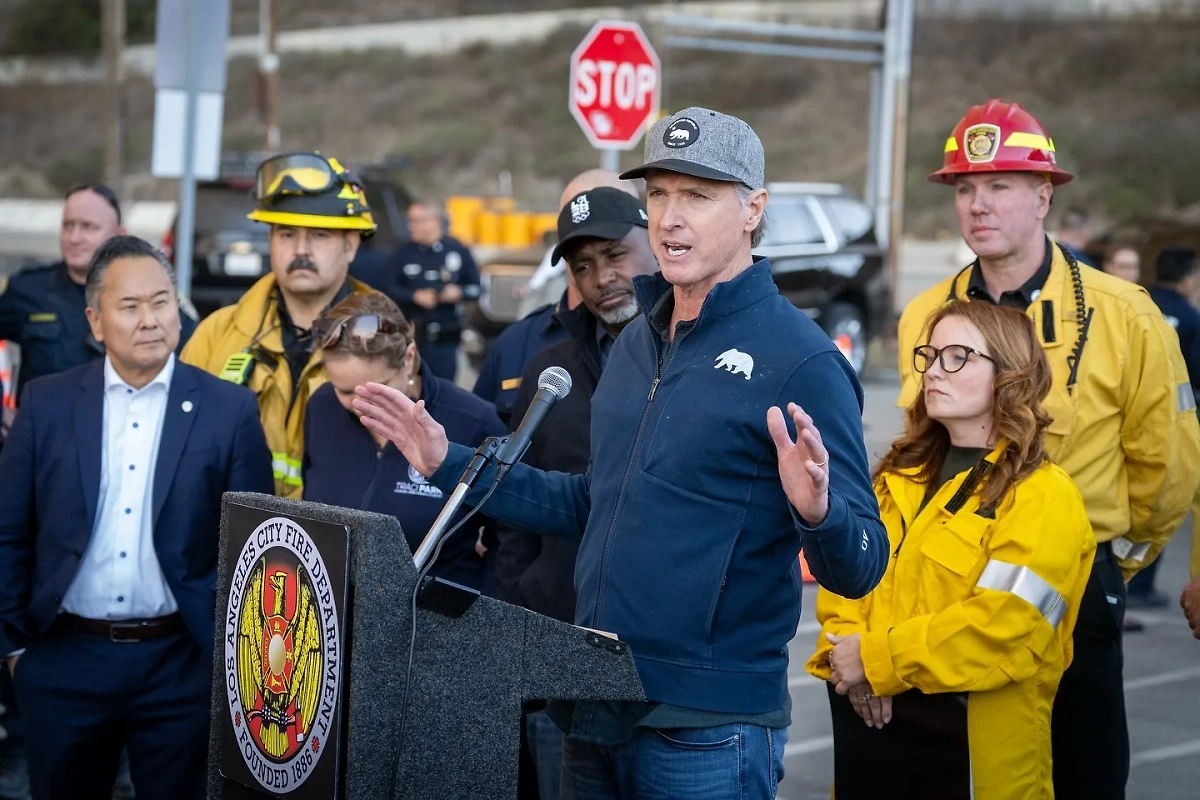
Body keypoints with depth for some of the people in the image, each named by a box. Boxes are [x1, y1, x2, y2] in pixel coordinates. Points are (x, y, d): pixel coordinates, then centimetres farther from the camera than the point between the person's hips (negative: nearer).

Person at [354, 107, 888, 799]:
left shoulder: (801, 359, -14)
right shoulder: (639, 342, 10)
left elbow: (860, 569, -15)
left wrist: (817, 511, -36)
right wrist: (449, 463, 18)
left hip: (706, 734, -7)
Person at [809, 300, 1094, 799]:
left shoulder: (1043, 498, -9)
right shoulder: (900, 473, 14)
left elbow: (1001, 627, -20)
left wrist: (878, 659, -17)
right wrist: (845, 644, -11)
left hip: (968, 745, -6)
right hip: (867, 723, 6)